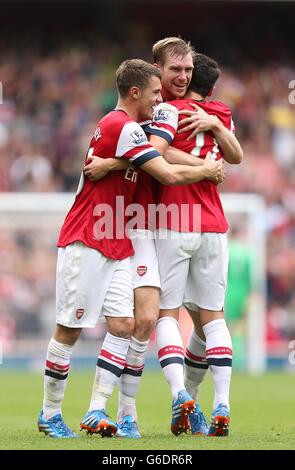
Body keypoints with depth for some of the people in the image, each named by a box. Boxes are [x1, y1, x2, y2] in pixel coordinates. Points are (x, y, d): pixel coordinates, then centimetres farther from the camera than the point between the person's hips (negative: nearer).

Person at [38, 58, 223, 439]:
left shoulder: (119, 126, 16)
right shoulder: (124, 127, -15)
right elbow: (168, 175, -17)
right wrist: (205, 171, 0)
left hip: (117, 246, 9)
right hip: (86, 242, -9)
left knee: (122, 325, -3)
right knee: (69, 329, -2)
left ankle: (96, 412, -4)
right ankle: (50, 414, 7)